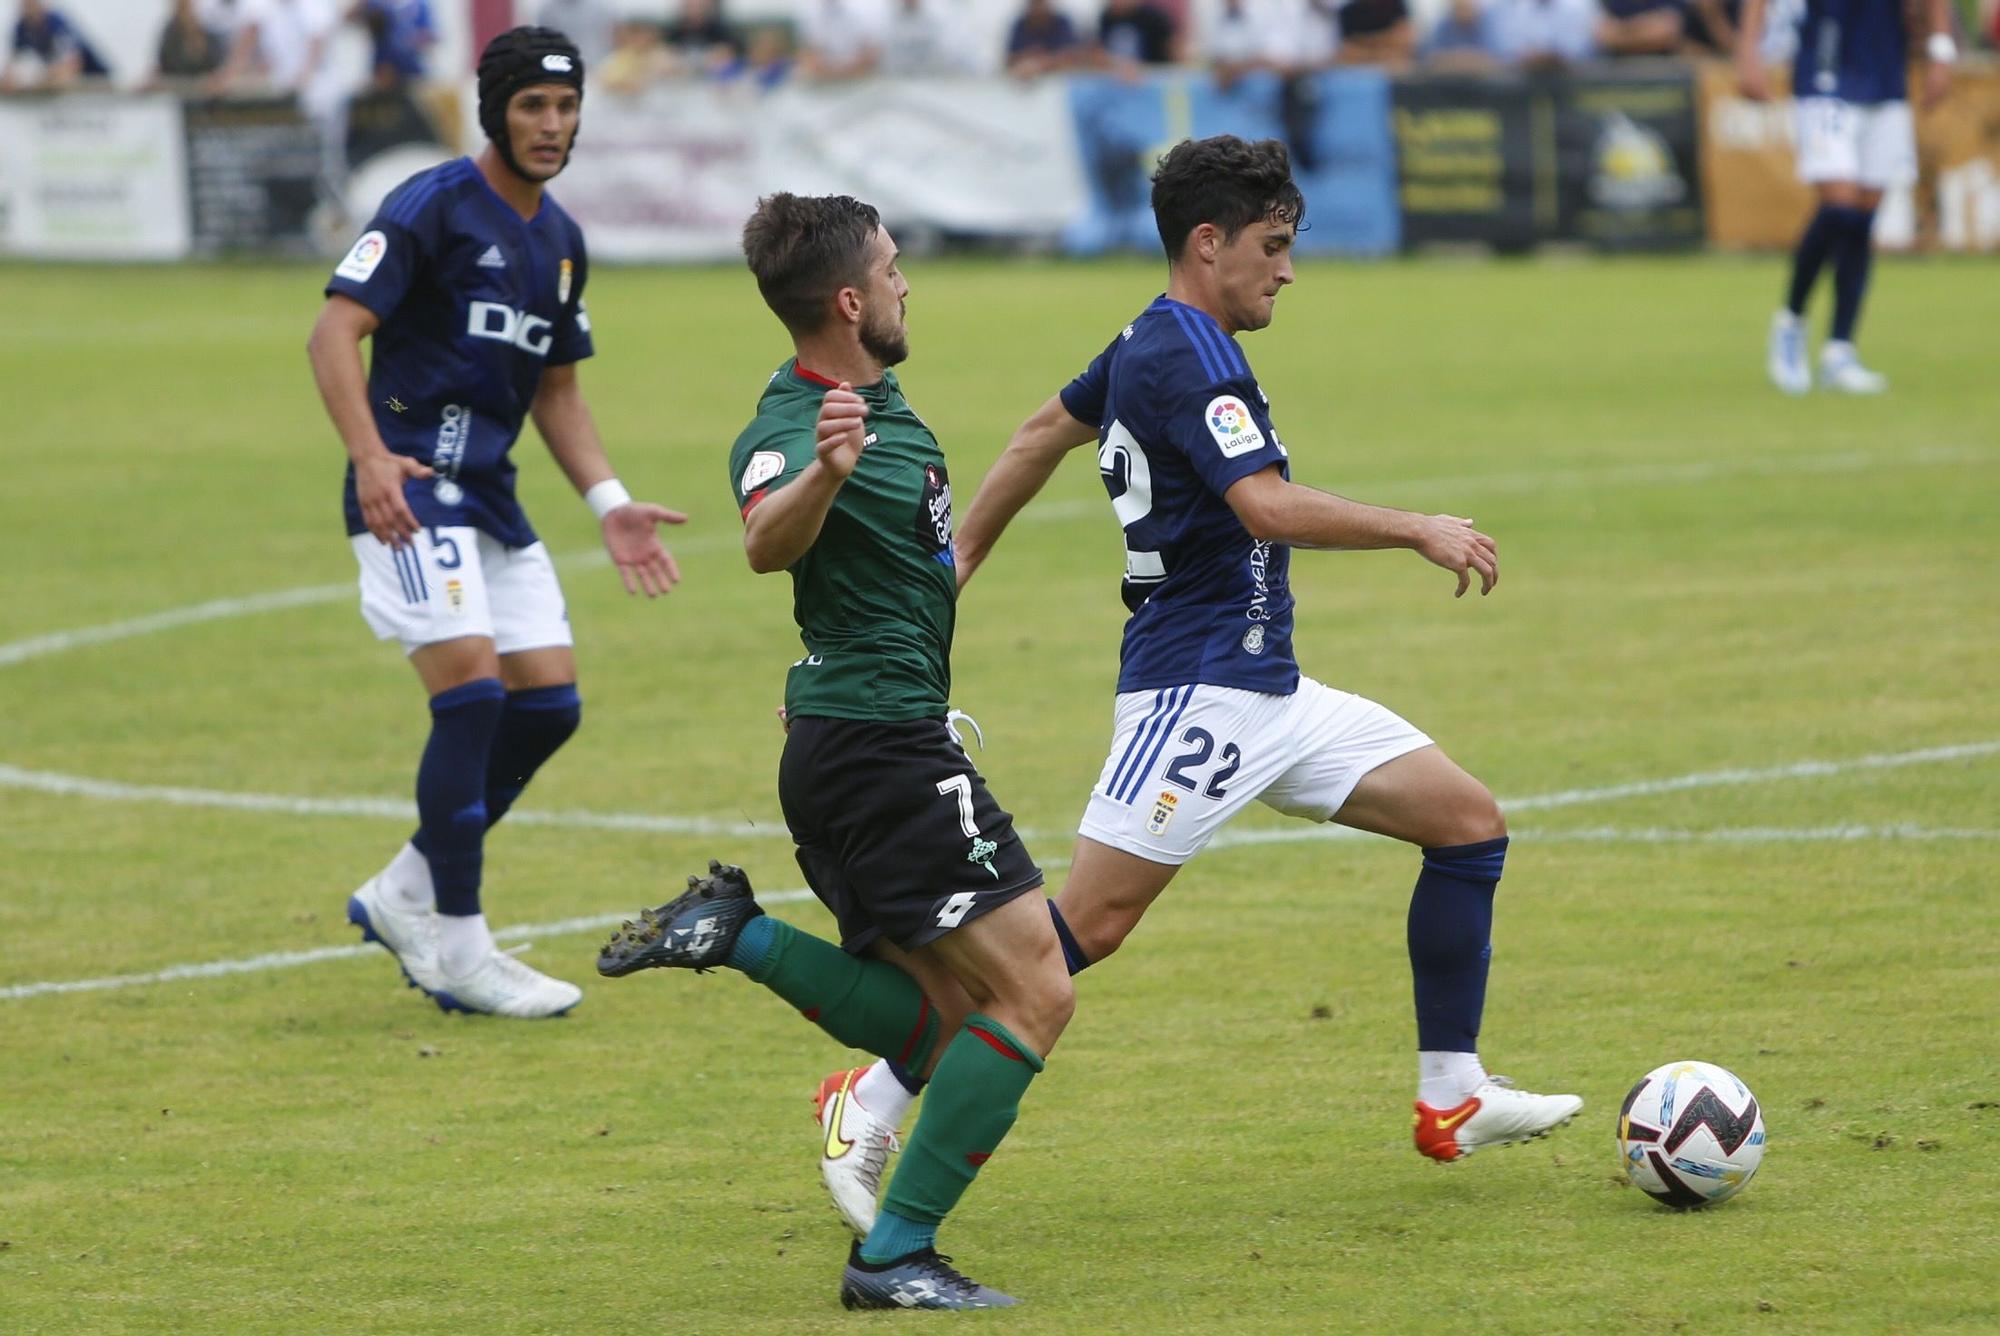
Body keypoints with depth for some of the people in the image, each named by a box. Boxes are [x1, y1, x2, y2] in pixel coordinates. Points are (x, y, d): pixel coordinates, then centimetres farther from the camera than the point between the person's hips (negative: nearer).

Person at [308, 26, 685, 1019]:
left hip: (491, 493, 8)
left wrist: (609, 505, 14)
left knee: (548, 703, 3)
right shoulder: (433, 207, -9)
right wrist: (370, 454, -31)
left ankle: (401, 898, 18)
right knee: (472, 692, -18)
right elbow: (335, 330, -17)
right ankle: (460, 954, -10)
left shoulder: (560, 240, 15)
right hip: (412, 490, -8)